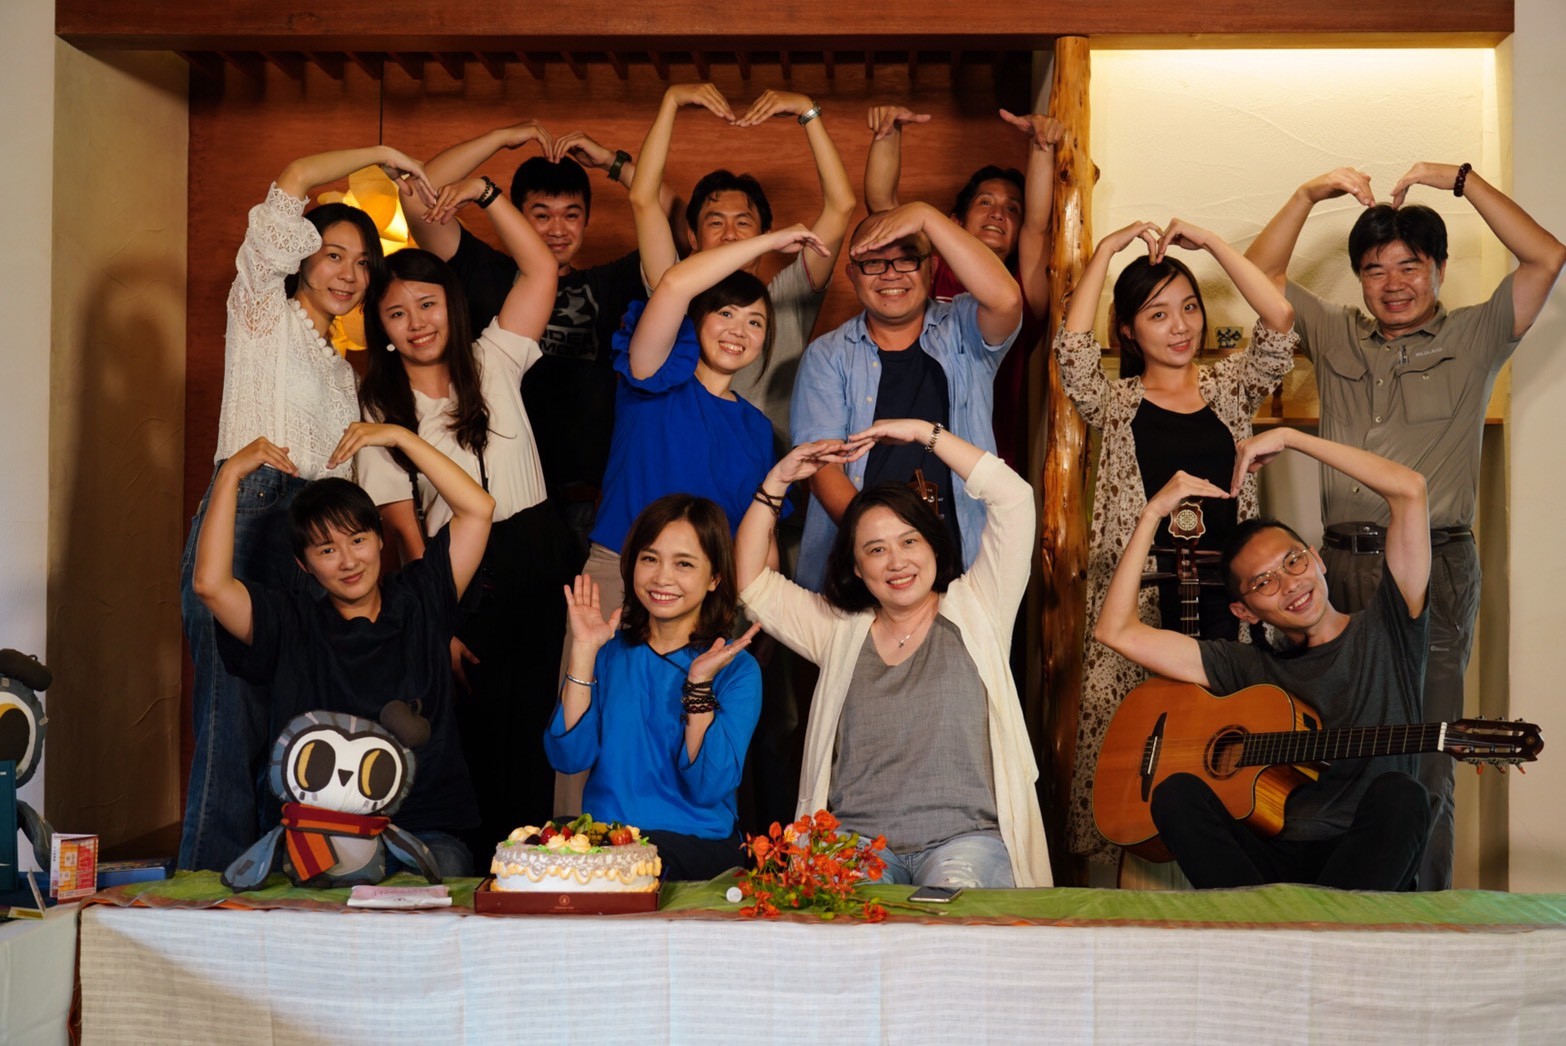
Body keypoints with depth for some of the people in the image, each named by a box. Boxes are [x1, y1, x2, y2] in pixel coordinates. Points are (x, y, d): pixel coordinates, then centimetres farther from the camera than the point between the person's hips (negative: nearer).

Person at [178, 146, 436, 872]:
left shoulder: (342, 371, 27)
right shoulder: (264, 309, 8)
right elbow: (293, 182, -1)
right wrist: (383, 155, 7)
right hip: (246, 517, -7)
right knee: (234, 711, -13)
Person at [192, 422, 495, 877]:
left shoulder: (416, 601, 10)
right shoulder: (291, 625, 7)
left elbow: (478, 508, 4)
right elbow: (210, 584, -9)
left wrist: (399, 437, 3)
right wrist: (231, 473, -3)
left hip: (426, 830, 1)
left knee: (445, 866, -31)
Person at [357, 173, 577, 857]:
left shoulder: (492, 363, 10)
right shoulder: (378, 407, 5)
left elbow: (540, 269, 3)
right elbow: (402, 524, -2)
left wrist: (485, 194, -4)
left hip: (540, 555, 2)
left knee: (534, 735, 0)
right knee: (475, 736, -4)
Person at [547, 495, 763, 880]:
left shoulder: (737, 669, -1)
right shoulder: (610, 650, 9)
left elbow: (708, 788, -11)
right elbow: (568, 758, -4)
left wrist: (699, 683, -18)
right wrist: (584, 652, -8)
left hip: (697, 846, -3)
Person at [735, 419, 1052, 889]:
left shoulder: (973, 612, 11)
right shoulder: (839, 630, 18)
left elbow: (1014, 498, 2)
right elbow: (751, 582, 16)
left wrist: (924, 432, 3)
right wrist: (778, 480, 10)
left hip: (964, 836, -1)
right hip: (857, 837, 1)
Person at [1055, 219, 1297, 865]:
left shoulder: (1229, 390, 15)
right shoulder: (1115, 405, 9)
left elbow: (1280, 324, 0)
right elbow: (1072, 346, -8)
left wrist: (1211, 244, 0)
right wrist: (1108, 249, -5)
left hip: (1225, 592, 2)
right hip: (1138, 596, -2)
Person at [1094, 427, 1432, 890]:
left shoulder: (1387, 632, 10)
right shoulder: (1250, 668, 16)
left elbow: (1409, 490, 0)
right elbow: (1117, 630, 9)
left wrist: (1288, 438, 4)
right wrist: (1153, 513, 9)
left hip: (1372, 865, -2)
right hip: (1273, 860, 2)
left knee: (1398, 794, -33)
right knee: (1176, 792, -23)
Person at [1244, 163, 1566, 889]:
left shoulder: (1473, 338, 9)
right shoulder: (1334, 335, 17)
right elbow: (1261, 272, 16)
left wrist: (1460, 180, -2)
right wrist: (1310, 195, 6)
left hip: (1435, 565, -3)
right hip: (1342, 564, 3)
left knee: (1422, 762, -6)